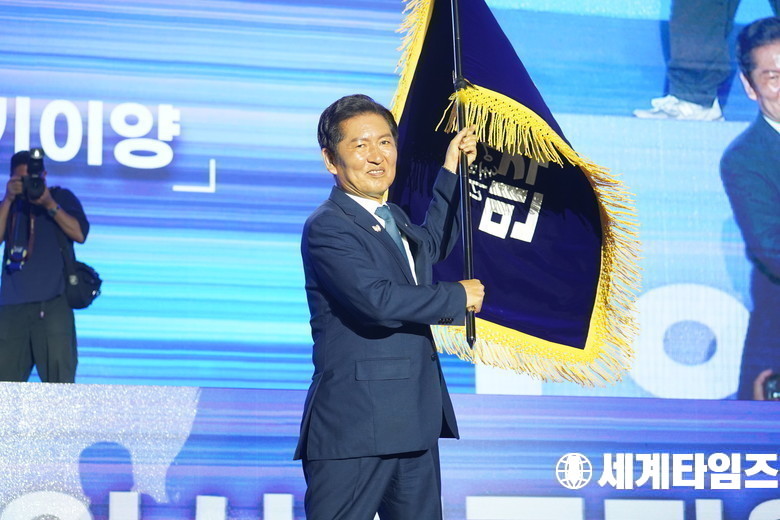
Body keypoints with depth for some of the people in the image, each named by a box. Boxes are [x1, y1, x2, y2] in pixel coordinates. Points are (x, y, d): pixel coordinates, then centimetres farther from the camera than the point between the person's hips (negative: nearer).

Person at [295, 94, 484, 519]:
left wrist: (452, 171, 31)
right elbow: (377, 299, -26)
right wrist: (457, 297, -12)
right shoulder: (326, 228, -13)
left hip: (415, 424, 10)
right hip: (354, 428, -9)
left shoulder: (391, 217, 18)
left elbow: (432, 244, 41)